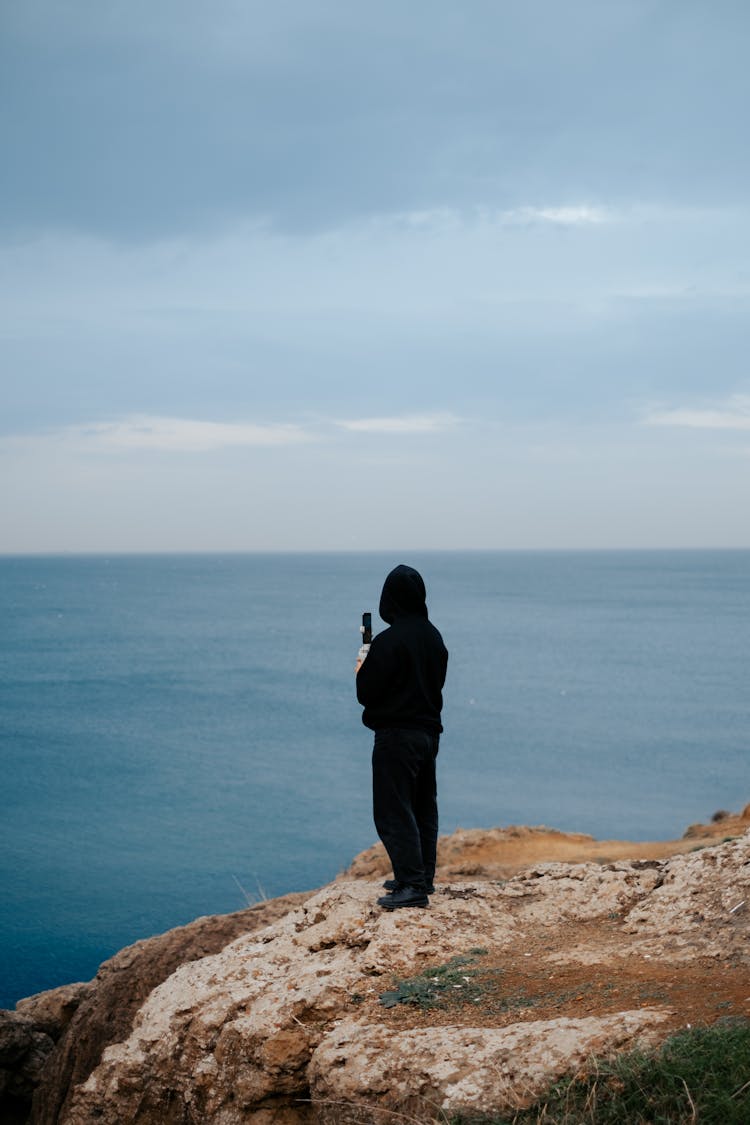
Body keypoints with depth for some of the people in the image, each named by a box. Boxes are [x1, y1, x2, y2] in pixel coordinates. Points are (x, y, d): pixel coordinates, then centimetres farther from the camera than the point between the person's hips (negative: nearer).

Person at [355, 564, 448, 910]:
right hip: (429, 731, 8)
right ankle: (422, 877, 26)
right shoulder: (433, 636, 6)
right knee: (423, 808, 17)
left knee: (393, 812, -4)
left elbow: (366, 693, -17)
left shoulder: (388, 641, -19)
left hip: (396, 735, -8)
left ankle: (412, 885, -9)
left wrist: (362, 671, 5)